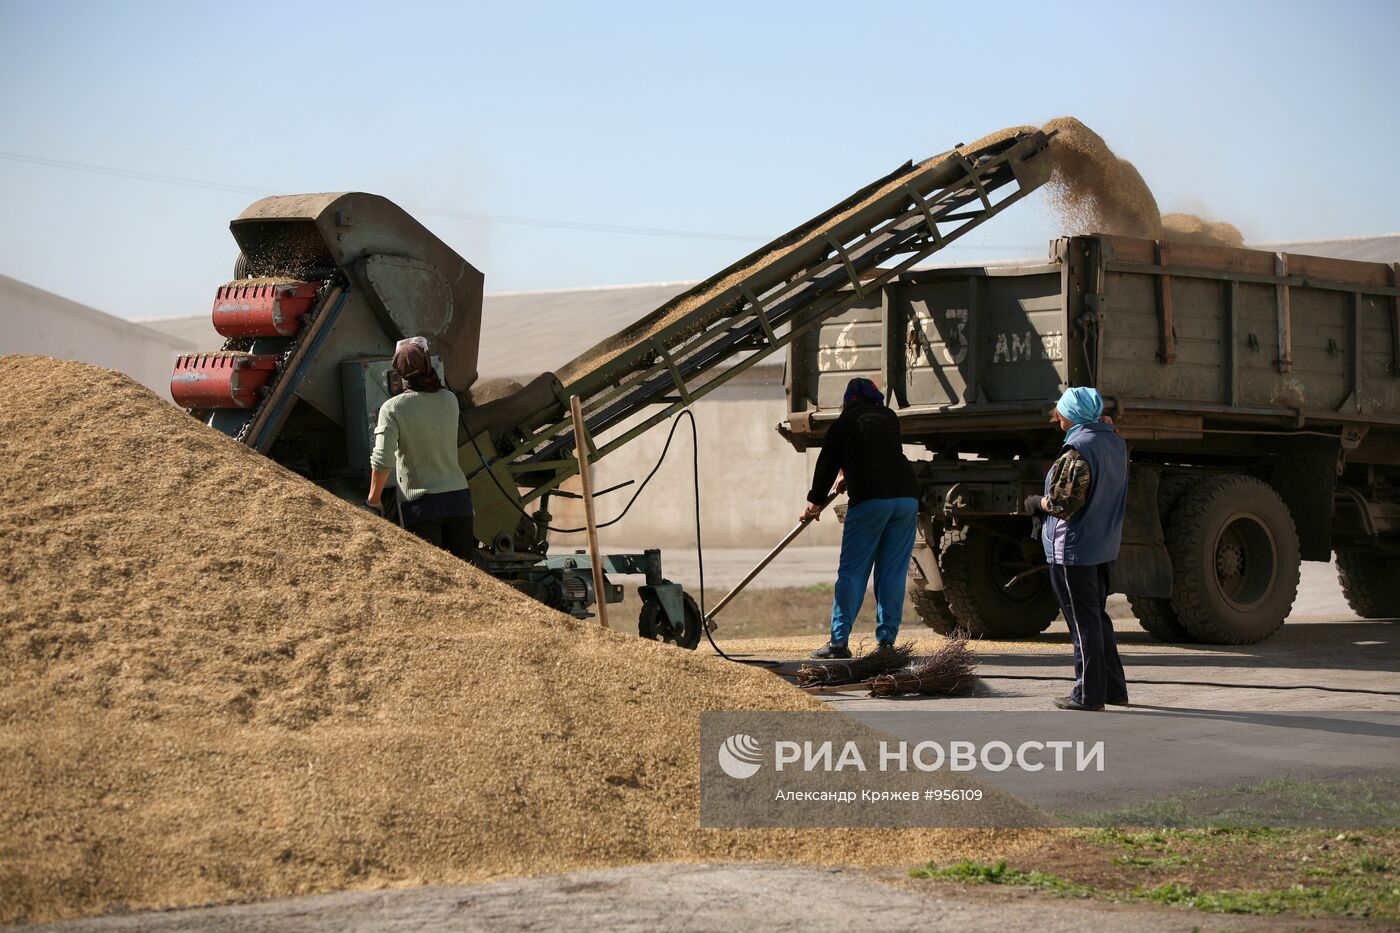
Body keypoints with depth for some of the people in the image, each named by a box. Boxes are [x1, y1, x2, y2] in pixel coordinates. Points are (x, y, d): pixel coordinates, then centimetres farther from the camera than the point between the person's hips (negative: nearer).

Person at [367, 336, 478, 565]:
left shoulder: (393, 408, -11)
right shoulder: (450, 400, 1)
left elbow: (382, 461, -16)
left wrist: (374, 498, -1)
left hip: (420, 504, -4)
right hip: (458, 497, 4)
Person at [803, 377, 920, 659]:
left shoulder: (843, 423, 11)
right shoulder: (891, 418, 23)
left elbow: (827, 464, 18)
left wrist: (816, 502, 34)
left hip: (870, 498, -4)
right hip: (906, 495, 4)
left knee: (852, 572, -1)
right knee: (893, 573, 7)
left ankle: (839, 641, -6)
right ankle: (886, 640, 4)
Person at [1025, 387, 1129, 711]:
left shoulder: (1077, 449, -20)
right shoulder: (1115, 442, 8)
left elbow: (1066, 502, -23)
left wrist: (1038, 504, -5)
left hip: (1074, 548, -9)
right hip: (1105, 547, 9)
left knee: (1082, 621, -1)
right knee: (1098, 617, 19)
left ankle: (1088, 693, 4)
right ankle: (1114, 687, 22)